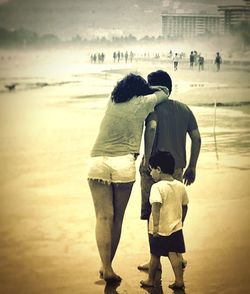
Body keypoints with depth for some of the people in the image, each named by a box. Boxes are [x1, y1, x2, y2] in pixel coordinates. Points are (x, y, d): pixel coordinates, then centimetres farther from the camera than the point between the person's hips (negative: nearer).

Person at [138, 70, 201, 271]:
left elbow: (151, 128, -26)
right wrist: (192, 167, 13)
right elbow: (196, 138, 7)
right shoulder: (184, 109, 11)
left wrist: (146, 159, -22)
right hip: (177, 168, 6)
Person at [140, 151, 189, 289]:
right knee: (174, 254, 8)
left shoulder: (157, 187, -16)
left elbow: (156, 207, -27)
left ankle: (150, 280, 23)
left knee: (155, 255, 9)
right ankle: (179, 280, 2)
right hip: (176, 227, 5)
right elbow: (184, 206, 12)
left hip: (160, 230, -5)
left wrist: (155, 225, -28)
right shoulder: (180, 186, 4)